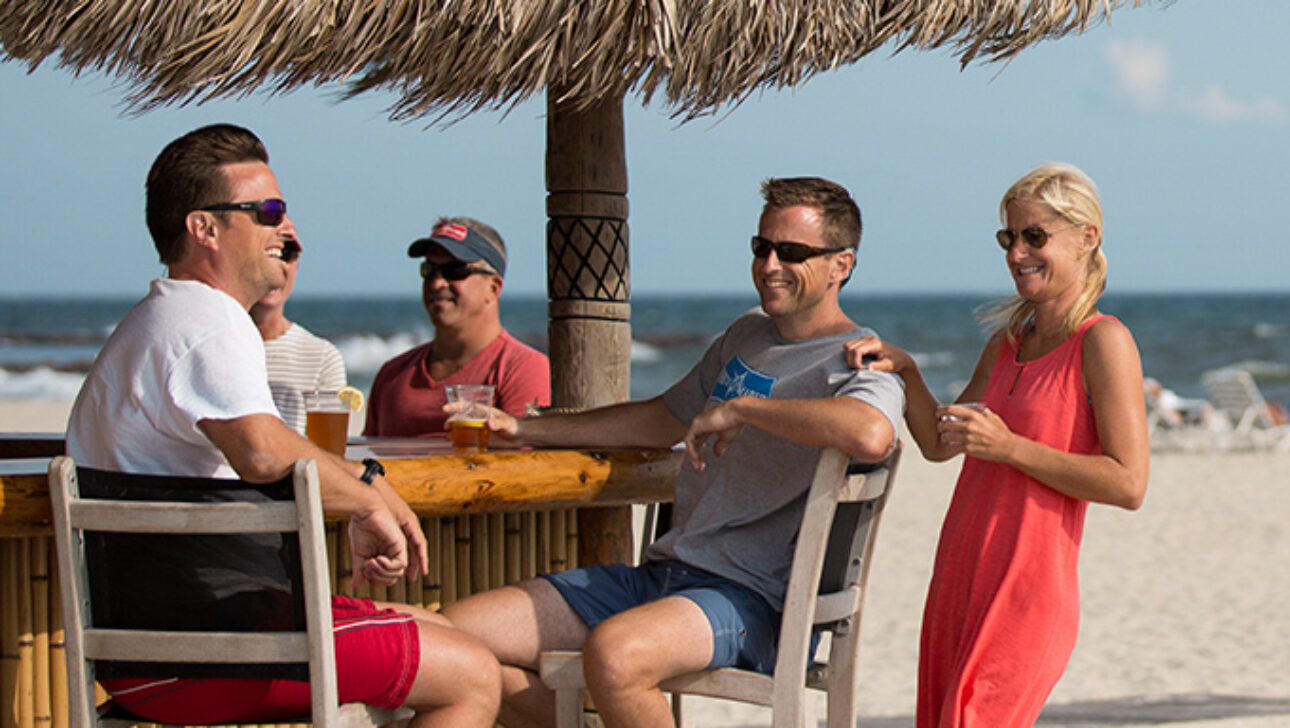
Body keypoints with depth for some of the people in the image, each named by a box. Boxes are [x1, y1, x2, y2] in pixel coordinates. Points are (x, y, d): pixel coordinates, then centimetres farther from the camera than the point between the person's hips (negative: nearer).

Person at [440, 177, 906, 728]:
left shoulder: (857, 365, -7)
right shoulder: (747, 335, 20)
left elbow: (871, 435, -32)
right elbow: (663, 418, 34)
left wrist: (741, 408, -20)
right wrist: (525, 430, 31)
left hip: (750, 598, -8)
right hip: (661, 573, 8)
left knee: (614, 652, -40)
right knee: (454, 634, -5)